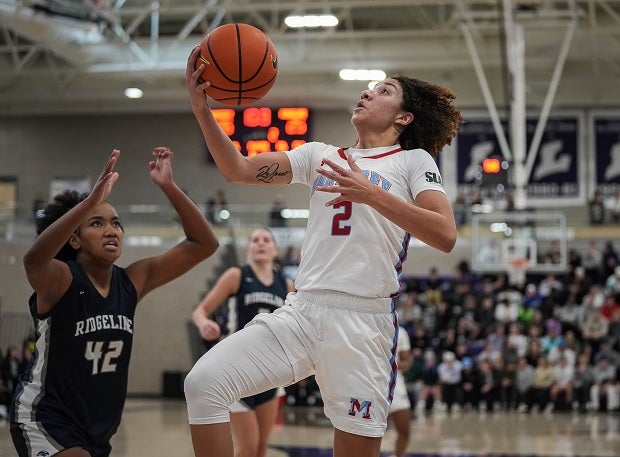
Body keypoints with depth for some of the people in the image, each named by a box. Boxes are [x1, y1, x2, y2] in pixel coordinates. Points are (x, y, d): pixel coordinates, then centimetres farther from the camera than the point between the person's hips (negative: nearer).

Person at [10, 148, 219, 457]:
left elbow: (203, 244, -6)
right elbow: (34, 258, -43)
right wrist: (92, 199, -52)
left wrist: (169, 187, -19)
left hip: (97, 428, 7)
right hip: (44, 419, -7)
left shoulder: (133, 281, -2)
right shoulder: (59, 280, -17)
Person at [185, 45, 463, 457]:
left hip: (365, 321, -4)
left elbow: (446, 236, -8)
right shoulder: (321, 155, 21)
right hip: (300, 312, 4)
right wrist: (202, 111, -2)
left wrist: (373, 195, -17)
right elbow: (239, 170, 12)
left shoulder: (413, 160, 8)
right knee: (204, 383, -15)